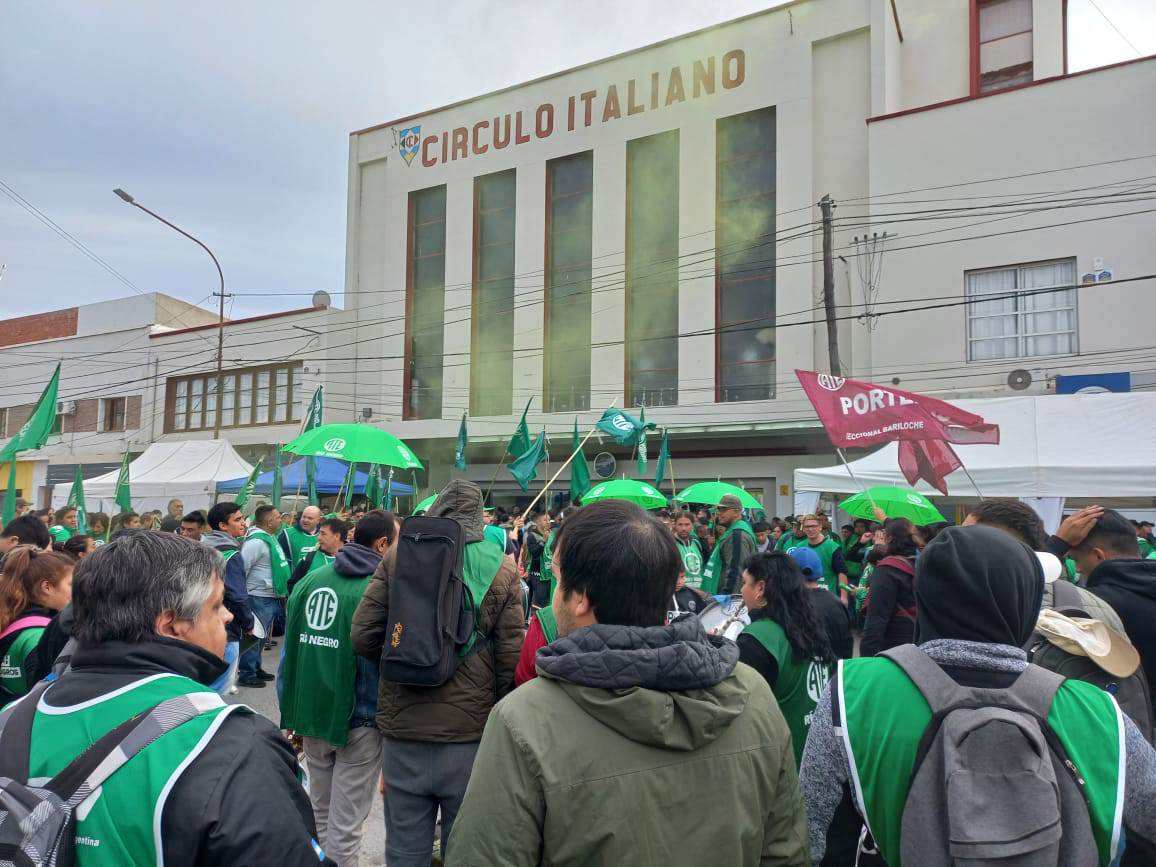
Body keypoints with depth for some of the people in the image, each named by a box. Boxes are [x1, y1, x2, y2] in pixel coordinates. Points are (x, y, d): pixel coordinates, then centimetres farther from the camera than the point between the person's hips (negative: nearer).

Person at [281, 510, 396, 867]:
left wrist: (291, 712, 17)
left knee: (319, 812, 23)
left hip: (311, 714, 6)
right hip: (358, 720, -6)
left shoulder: (311, 579, 1)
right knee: (345, 824, 6)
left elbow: (290, 648, 8)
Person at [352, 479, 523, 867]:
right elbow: (510, 661, -5)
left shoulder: (397, 558, -2)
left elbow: (362, 637, -2)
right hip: (471, 733, -1)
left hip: (403, 726, 1)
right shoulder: (502, 570, -4)